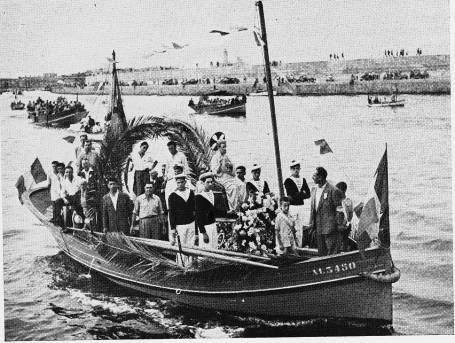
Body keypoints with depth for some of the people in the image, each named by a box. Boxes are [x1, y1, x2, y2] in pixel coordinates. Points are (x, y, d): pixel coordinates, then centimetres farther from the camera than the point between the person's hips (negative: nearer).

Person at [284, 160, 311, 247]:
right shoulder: (288, 181, -3)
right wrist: (302, 194, -4)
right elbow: (291, 195, -13)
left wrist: (297, 195, -6)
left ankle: (300, 246, 12)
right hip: (292, 206, -6)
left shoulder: (303, 180, 15)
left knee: (301, 228, 7)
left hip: (301, 206, 6)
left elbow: (308, 194, 6)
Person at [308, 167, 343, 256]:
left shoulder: (333, 190, -12)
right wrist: (311, 224, 11)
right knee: (321, 254, 13)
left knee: (332, 255, -4)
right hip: (318, 228, 7)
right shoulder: (314, 190, 11)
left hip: (330, 228, -7)